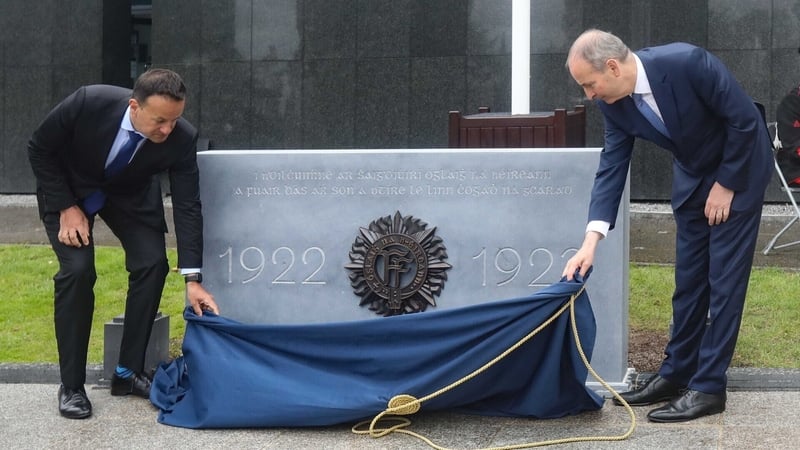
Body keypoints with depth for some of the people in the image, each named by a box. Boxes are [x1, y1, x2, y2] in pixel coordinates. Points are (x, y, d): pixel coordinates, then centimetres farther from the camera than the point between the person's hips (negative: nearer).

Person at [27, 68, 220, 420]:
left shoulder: (181, 138, -30)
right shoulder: (88, 103, -36)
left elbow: (187, 206, -24)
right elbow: (39, 149, -19)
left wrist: (193, 279, -28)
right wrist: (67, 208, -22)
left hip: (129, 193, 3)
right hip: (69, 188, -3)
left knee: (152, 264, -14)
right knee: (78, 271, -19)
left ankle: (128, 372, 2)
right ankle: (72, 386, -7)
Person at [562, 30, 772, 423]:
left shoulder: (687, 63, -33)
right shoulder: (613, 103, -14)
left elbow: (744, 118, -24)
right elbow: (611, 167, -11)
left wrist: (726, 185, -16)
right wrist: (591, 241, -20)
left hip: (738, 167, -6)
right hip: (692, 175, 6)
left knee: (724, 279, -6)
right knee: (688, 280, 9)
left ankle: (708, 387, -1)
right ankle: (676, 373, 20)